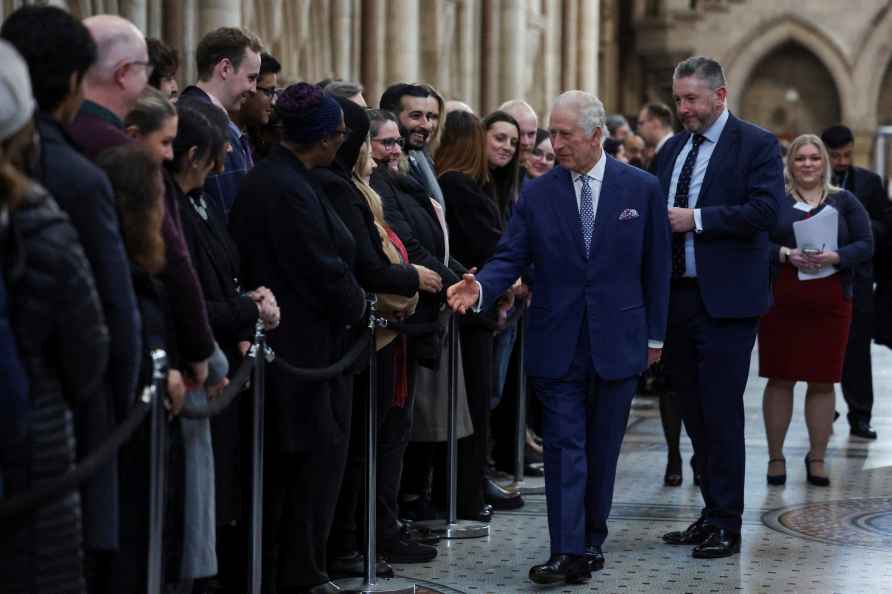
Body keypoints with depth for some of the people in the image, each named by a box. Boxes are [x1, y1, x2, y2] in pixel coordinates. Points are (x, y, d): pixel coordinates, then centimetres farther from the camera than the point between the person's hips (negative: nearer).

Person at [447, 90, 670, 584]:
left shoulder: (641, 189, -1)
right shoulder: (537, 195, 0)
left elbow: (656, 266, 4)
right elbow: (510, 259, -2)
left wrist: (654, 335, 5)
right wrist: (480, 288, -23)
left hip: (618, 341, 0)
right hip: (557, 344, 0)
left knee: (602, 450, 9)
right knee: (564, 448, -4)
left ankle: (591, 540, 21)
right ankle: (567, 553, -7)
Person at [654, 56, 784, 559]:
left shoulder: (757, 145, -5)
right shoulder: (673, 149, 16)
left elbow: (766, 211, -17)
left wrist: (697, 219, -18)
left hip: (726, 300, -7)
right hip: (679, 297, 7)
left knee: (721, 412, -6)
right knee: (695, 412, 11)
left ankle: (726, 524, 1)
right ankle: (712, 513, 21)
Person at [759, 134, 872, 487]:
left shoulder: (844, 202, 10)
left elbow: (865, 246, 4)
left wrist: (836, 257, -14)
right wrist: (785, 254, -17)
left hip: (830, 303, 1)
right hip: (781, 300, -1)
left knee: (823, 381, 3)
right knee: (780, 379, 1)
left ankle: (817, 458, 12)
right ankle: (775, 457, 9)